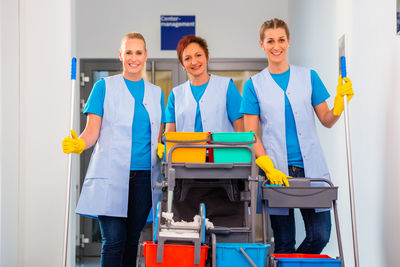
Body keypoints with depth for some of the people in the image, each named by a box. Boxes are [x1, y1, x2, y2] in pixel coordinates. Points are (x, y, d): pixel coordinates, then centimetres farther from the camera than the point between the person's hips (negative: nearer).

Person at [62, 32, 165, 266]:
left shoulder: (156, 93, 15)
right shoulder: (104, 87, 5)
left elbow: (158, 138, 17)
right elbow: (92, 131, 0)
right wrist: (78, 145, -21)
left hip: (144, 176, 3)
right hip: (111, 175, -3)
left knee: (132, 240, 8)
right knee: (113, 241, -8)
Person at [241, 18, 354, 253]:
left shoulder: (309, 77, 11)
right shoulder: (254, 85, 6)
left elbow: (327, 121, 12)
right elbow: (251, 134, 1)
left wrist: (340, 101, -8)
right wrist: (269, 169, -11)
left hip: (311, 168, 2)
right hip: (276, 171, -1)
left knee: (320, 235, -2)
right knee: (284, 242, 2)